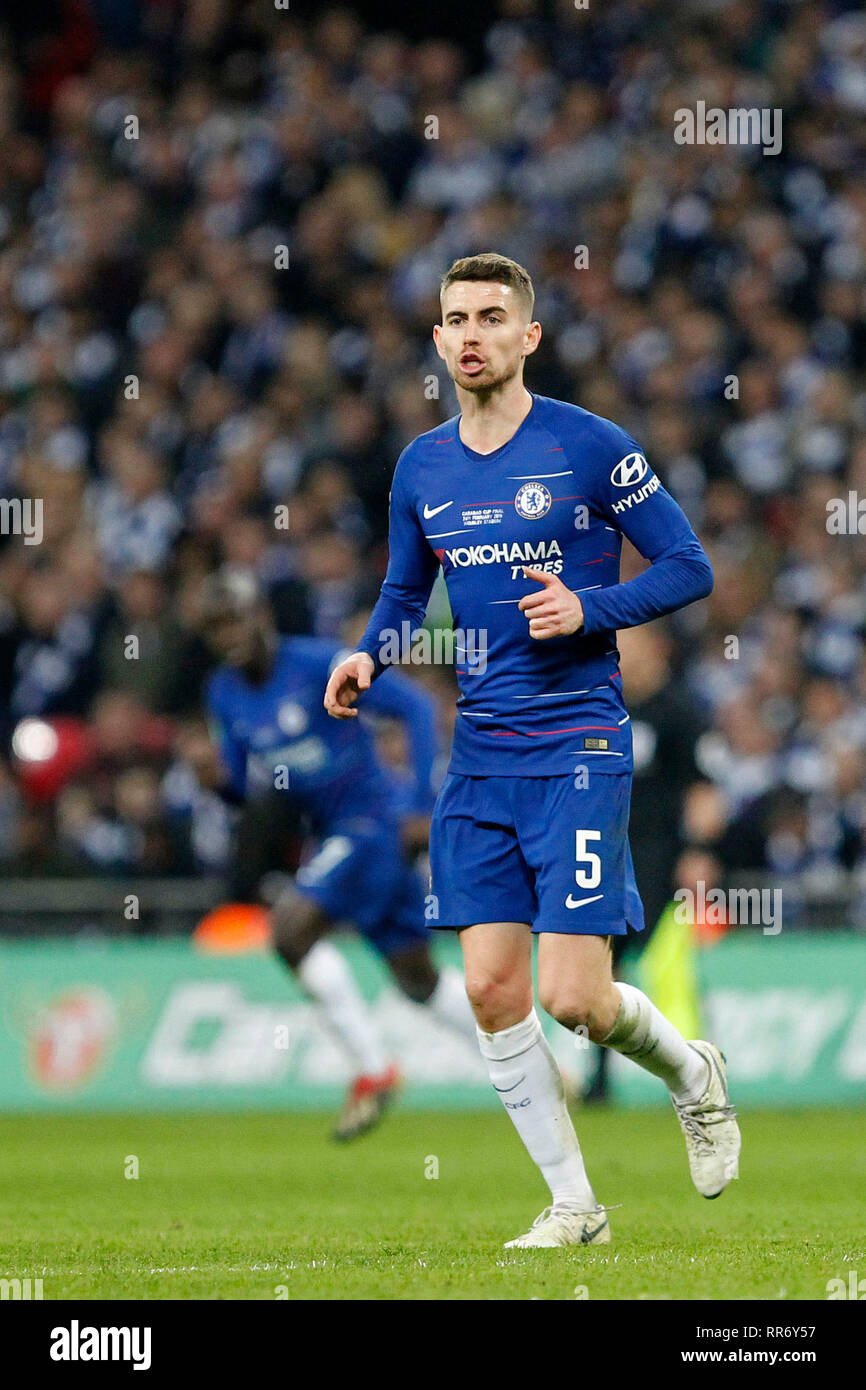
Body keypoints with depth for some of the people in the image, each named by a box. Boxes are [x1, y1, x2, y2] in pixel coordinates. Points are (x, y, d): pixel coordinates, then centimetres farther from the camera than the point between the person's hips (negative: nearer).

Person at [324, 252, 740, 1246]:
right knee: (492, 990, -2)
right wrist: (367, 657, 3)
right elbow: (404, 592, 23)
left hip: (577, 751, -5)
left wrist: (590, 609, -16)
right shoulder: (421, 468, 9)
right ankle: (573, 1205, 10)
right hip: (480, 756, 5)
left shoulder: (590, 448, -6)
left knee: (573, 998, -11)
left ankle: (692, 1075, 22)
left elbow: (689, 567, -2)